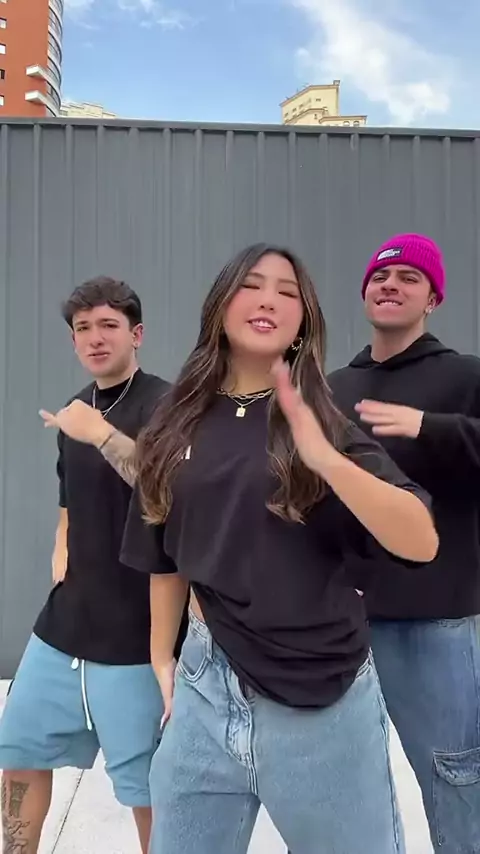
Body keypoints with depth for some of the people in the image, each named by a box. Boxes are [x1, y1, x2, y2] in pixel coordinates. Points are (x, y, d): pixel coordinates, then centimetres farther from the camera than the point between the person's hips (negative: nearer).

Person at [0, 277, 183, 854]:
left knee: (146, 786, 6)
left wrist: (101, 434, -30)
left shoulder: (163, 405, -12)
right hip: (63, 625, 7)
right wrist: (63, 557, 8)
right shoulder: (76, 412, 11)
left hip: (135, 635, -7)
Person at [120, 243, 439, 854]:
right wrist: (162, 657, 16)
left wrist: (327, 461, -29)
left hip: (325, 704, -2)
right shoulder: (176, 428, 2)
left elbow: (421, 544, -16)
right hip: (208, 691, 3)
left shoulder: (327, 424, -5)